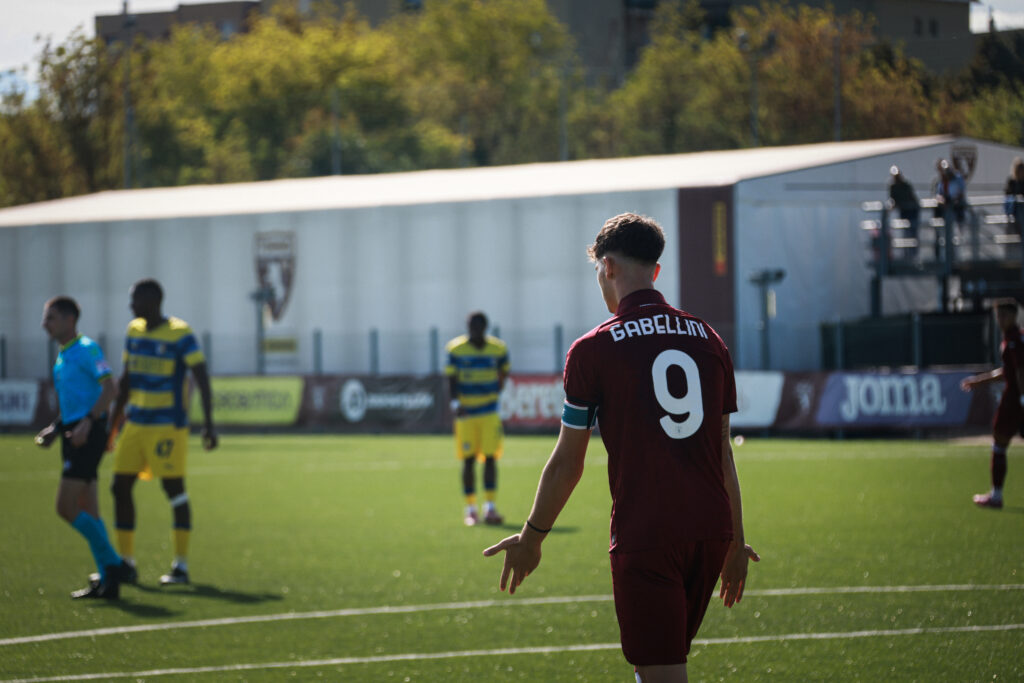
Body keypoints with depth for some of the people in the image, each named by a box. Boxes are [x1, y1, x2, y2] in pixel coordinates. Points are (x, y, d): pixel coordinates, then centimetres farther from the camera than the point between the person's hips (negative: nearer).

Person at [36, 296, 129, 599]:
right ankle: (108, 579, 9)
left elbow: (109, 388, -19)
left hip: (89, 435, -9)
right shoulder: (62, 355, 17)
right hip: (73, 433, 9)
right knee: (87, 513, 8)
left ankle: (112, 562, -7)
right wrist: (55, 428, 16)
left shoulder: (87, 348, -10)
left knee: (66, 508, -14)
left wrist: (87, 422, -27)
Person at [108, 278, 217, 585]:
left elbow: (202, 378, -14)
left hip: (168, 425, -7)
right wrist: (112, 423, 19)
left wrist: (208, 424, -21)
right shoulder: (134, 331, 10)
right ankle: (126, 562, 12)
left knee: (174, 488, -6)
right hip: (136, 423, 7)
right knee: (121, 485, 4)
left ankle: (181, 566, 0)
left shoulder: (180, 334, -11)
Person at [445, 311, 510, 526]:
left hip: (490, 411, 1)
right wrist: (455, 403, -20)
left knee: (490, 457, -6)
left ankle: (490, 508, -4)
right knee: (468, 460, 1)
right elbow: (451, 379, -5)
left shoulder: (498, 349, 1)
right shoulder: (455, 349, -4)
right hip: (466, 412, -1)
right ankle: (470, 509, 9)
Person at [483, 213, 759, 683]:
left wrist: (532, 537, 14)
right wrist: (736, 540, 21)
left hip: (645, 536, -5)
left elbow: (567, 463, 1)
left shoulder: (593, 350, -4)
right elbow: (722, 450, 14)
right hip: (711, 531, 5)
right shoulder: (707, 340, 10)